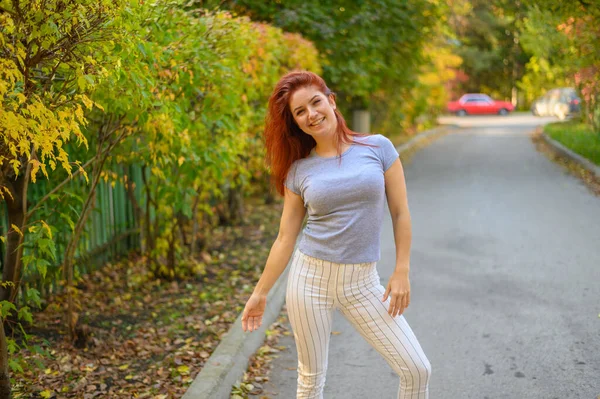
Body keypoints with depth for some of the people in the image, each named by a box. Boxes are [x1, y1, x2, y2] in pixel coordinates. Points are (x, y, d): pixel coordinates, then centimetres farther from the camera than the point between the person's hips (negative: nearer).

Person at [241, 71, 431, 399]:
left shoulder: (378, 147, -2)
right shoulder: (298, 170, 0)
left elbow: (400, 213, 1)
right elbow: (285, 238, 6)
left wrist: (401, 272, -3)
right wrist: (260, 292, 7)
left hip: (361, 282, 0)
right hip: (310, 277, 0)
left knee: (417, 369, -3)